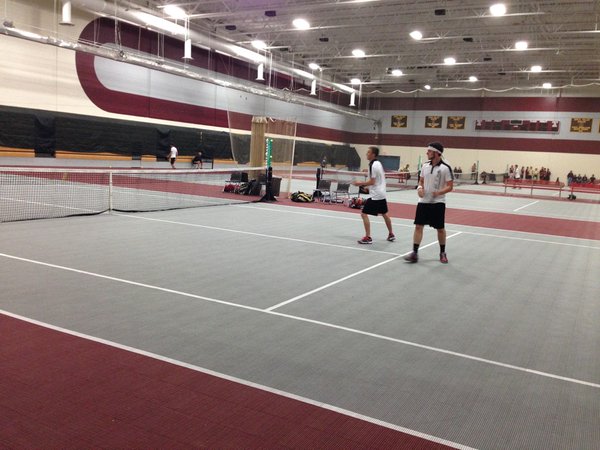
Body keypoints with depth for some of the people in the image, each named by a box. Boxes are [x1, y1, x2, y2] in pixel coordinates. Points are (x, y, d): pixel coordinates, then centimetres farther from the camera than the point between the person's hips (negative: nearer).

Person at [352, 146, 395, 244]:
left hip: (375, 195, -10)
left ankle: (368, 237, -9)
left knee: (364, 214, -8)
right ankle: (391, 235, 31)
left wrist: (360, 183, -10)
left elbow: (372, 182, -20)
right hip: (382, 193, 10)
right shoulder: (378, 163, 11)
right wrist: (366, 185, 17)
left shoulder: (373, 165, -17)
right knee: (385, 214, 20)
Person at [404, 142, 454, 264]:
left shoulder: (445, 168, -10)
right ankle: (415, 253, 3)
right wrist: (420, 188, -5)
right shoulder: (425, 166, 6)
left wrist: (439, 192, -27)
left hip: (438, 203, -4)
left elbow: (450, 186, -10)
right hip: (423, 201, 4)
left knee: (440, 228, 7)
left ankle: (442, 253, 24)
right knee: (418, 226, -1)